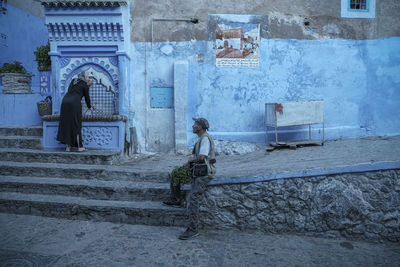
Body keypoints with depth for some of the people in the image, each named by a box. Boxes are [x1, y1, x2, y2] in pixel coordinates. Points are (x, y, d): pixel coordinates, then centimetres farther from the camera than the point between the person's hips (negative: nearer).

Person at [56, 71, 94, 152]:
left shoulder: (73, 80, 21)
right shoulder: (85, 85, 6)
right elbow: (87, 97, 14)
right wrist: (90, 107, 30)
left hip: (65, 102, 6)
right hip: (74, 104, -6)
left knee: (66, 125, 9)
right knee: (76, 125, 1)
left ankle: (68, 147, 11)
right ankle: (79, 147, 7)